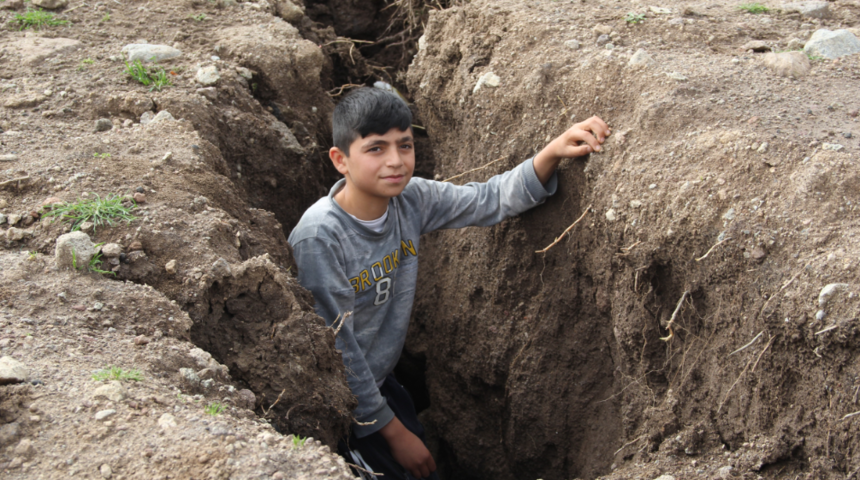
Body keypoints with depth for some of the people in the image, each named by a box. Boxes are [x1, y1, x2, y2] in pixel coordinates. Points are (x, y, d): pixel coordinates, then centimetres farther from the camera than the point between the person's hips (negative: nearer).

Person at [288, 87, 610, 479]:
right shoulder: (318, 236, -27)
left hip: (380, 382, 7)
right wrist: (393, 431, -16)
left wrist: (553, 152, -22)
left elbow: (492, 201, -3)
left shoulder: (412, 199, -9)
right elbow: (335, 351, -23)